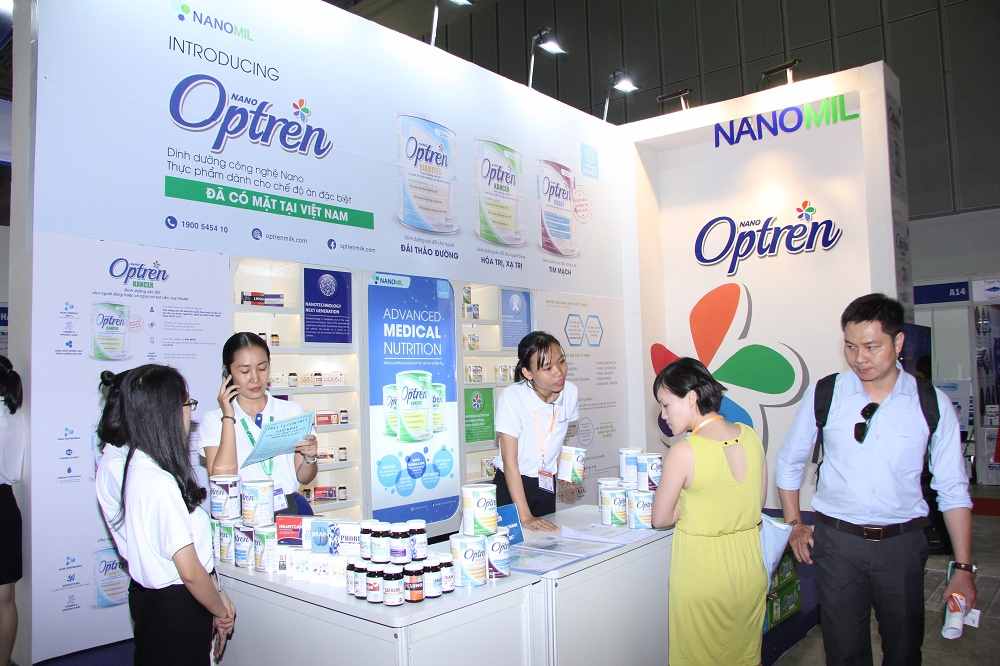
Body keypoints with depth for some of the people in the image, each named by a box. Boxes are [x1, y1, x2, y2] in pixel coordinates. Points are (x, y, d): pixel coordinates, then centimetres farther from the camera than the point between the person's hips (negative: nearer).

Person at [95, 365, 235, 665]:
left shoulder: (114, 466, -5)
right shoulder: (160, 483, -29)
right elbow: (190, 572, -23)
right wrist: (221, 612, -10)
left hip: (145, 594, 8)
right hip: (177, 606, -8)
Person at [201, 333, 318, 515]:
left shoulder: (292, 411, 11)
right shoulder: (214, 420, 6)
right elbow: (222, 478, -8)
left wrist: (310, 458, -8)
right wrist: (228, 418, -6)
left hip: (290, 507, 3)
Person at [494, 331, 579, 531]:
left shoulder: (570, 392, -9)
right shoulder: (512, 397, -24)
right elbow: (510, 461, -24)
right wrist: (525, 517, -28)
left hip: (547, 486, 5)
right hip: (511, 486, -4)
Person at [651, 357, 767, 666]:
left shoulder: (683, 452, -21)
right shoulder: (750, 436, -5)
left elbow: (660, 519, -9)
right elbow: (758, 500, 10)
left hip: (703, 575, -5)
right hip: (749, 569, 6)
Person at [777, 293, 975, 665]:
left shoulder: (932, 403, -4)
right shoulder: (824, 395, -5)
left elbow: (954, 489, 0)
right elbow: (790, 463, 7)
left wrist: (964, 568, -1)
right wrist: (795, 525, 6)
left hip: (902, 542, 1)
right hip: (837, 541, 0)